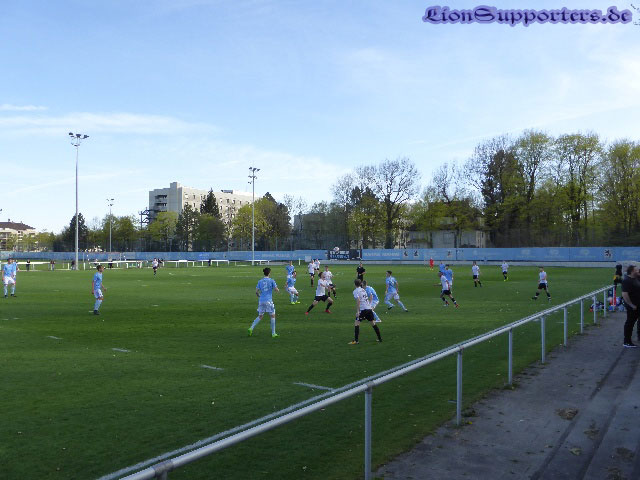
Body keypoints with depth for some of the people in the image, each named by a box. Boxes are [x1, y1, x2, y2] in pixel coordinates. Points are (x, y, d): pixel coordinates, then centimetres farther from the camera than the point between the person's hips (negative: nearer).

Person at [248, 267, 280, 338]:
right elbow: (277, 290, -6)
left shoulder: (260, 281, 7)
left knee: (260, 316, 15)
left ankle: (251, 328, -2)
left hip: (261, 300, 4)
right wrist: (276, 288, 16)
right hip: (268, 301, -4)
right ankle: (273, 333, 9)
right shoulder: (271, 281, -4)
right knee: (273, 316, 7)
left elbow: (256, 292, 3)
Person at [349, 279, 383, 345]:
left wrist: (357, 311, -17)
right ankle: (380, 338, 22)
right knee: (373, 323, 16)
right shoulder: (363, 290, 17)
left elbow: (358, 300, -17)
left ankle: (356, 340, -9)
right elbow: (370, 298, 20)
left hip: (362, 309, -7)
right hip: (369, 308, 7)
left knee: (356, 324, -4)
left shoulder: (355, 291, -5)